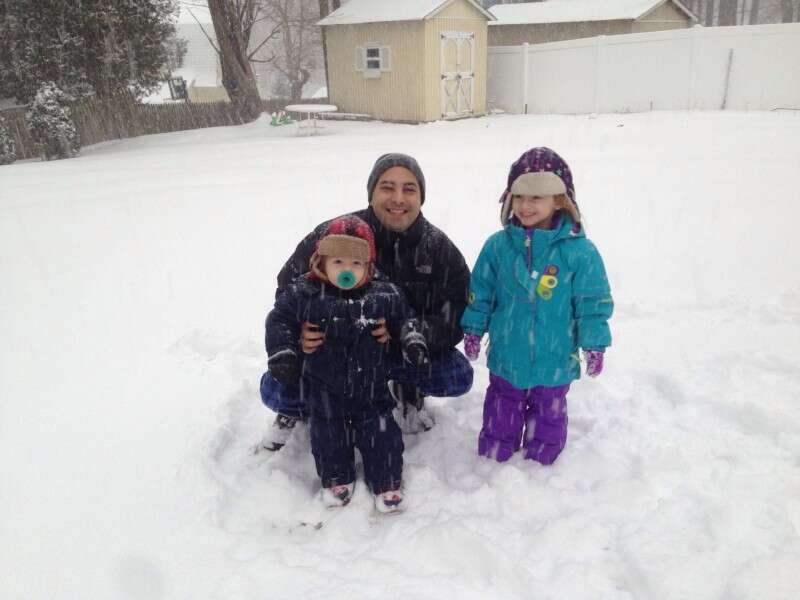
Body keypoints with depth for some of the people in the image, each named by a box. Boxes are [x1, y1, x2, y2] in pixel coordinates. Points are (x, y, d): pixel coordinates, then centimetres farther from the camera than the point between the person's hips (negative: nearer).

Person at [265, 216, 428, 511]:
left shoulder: (385, 295, -10)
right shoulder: (303, 294, -14)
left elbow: (404, 319, 4)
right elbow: (280, 318, -5)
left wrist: (413, 342, -11)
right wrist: (282, 353, -13)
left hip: (371, 390, 0)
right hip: (325, 390, 1)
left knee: (380, 436, 8)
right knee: (328, 437, 16)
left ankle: (387, 481, 31)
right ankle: (337, 479, 40)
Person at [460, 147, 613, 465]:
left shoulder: (579, 251, -15)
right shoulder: (498, 245, -8)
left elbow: (593, 303, -7)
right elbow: (480, 293, 3)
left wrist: (594, 346, -4)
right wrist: (473, 330, 7)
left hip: (554, 361, -1)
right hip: (506, 357, 1)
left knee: (548, 414, 20)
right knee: (501, 414, 20)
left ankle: (541, 463, 42)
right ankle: (493, 458, 40)